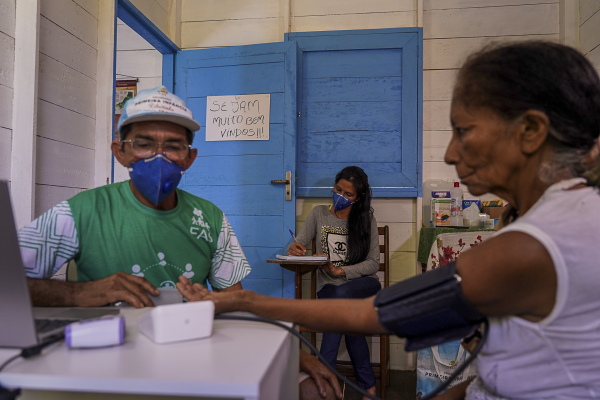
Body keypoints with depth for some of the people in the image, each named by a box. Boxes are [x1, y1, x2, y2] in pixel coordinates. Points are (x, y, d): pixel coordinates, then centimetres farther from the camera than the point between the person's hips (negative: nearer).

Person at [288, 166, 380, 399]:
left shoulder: (366, 220, 2)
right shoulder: (318, 214, 6)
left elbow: (373, 263, -5)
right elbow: (296, 247, 2)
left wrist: (339, 270, -21)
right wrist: (294, 251, -25)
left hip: (363, 285, -1)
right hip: (329, 286, 1)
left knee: (341, 294, -36)